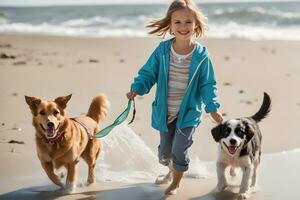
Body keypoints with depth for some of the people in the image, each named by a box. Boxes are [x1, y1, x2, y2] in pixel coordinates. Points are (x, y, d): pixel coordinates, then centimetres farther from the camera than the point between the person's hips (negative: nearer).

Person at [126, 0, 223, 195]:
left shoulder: (201, 55, -12)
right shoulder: (162, 51, -10)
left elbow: (207, 84, -5)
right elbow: (148, 73, -1)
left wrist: (213, 108, -12)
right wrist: (137, 88, -17)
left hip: (188, 113, -3)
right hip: (165, 112, 3)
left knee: (179, 151, -1)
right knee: (165, 150, 19)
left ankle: (176, 183, 27)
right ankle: (171, 172, 51)